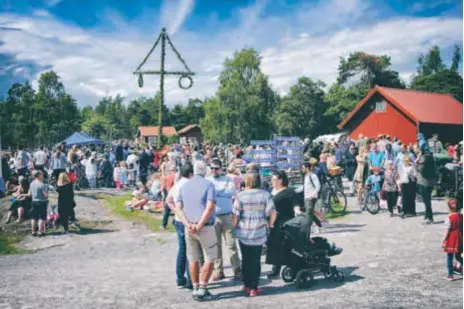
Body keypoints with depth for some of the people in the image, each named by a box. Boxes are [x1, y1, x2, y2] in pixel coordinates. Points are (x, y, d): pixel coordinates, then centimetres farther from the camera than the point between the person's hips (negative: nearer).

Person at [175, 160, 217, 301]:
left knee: (193, 259, 15)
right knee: (210, 259, 7)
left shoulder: (184, 186, 9)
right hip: (205, 228, -5)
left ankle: (195, 289, 21)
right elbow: (210, 207, -18)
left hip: (189, 228, 5)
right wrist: (199, 225, -17)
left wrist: (188, 225, -9)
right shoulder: (208, 184, -6)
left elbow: (178, 208, 0)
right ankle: (202, 289, 5)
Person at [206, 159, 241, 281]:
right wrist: (223, 191, -12)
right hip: (212, 217, 0)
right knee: (216, 245, 5)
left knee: (231, 244, 1)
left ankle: (237, 270, 5)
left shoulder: (228, 179, 8)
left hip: (227, 216, 0)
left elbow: (231, 192, -10)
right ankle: (218, 271, 14)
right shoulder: (206, 181, 8)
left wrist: (215, 191, -9)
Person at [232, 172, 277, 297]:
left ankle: (246, 285, 25)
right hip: (259, 233, 0)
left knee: (245, 259, 16)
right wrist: (270, 225, 8)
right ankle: (254, 288, 9)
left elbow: (235, 215, -6)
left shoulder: (241, 196, -6)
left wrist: (235, 226, 10)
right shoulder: (266, 195, -4)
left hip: (243, 233, 0)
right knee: (256, 260, 9)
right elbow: (273, 213, -7)